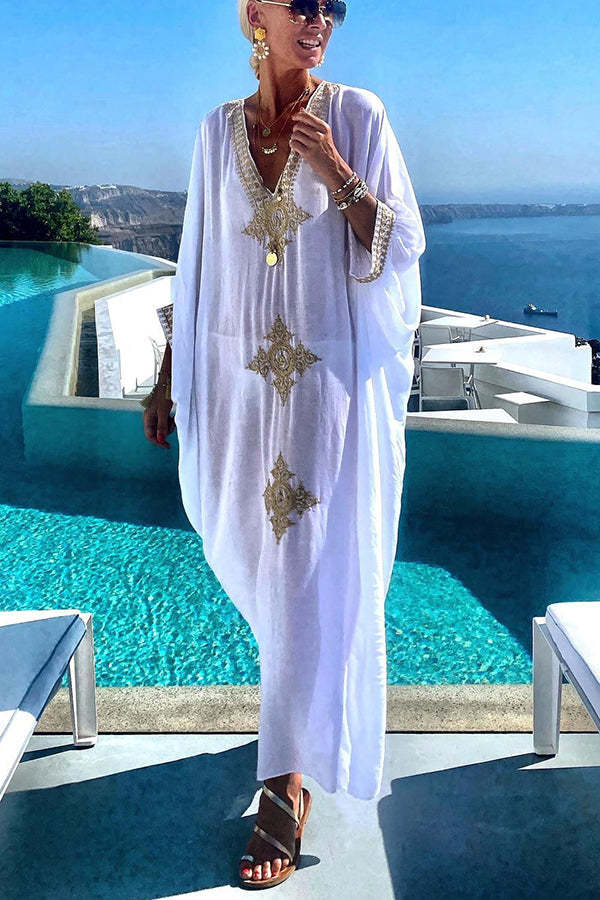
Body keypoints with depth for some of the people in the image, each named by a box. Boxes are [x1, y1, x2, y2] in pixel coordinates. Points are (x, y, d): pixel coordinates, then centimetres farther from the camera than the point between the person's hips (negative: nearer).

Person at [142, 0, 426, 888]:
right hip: (241, 376, 4)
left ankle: (290, 779, 10)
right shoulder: (218, 129, 5)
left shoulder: (357, 114, -4)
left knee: (318, 574, -2)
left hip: (336, 377, -3)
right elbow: (197, 263, 9)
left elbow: (402, 248, -6)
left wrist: (335, 171, -20)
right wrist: (169, 376, 9)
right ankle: (304, 701, 46)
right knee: (247, 552, 16)